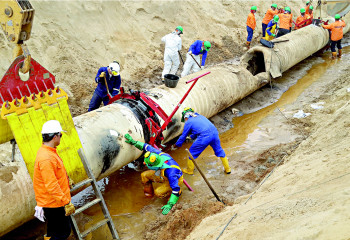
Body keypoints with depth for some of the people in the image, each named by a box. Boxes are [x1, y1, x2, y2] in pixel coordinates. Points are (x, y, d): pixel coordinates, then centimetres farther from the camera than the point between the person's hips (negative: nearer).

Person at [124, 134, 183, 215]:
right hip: (163, 175, 7)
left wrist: (169, 205, -41)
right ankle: (149, 194, 24)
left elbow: (175, 189, -41)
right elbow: (146, 146, -11)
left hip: (176, 179, -7)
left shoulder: (170, 172, -45)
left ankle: (178, 192, 1)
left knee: (158, 192, -24)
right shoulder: (158, 154, -28)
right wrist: (133, 142, -10)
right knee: (144, 175, -2)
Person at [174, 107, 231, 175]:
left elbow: (183, 136, 15)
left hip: (204, 137, -6)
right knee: (219, 151, 25)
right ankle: (227, 169, 33)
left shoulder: (188, 122, 9)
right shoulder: (200, 116, 28)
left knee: (192, 152, 14)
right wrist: (192, 137, 57)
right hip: (214, 133, 6)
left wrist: (177, 145, 31)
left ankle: (189, 170, 28)